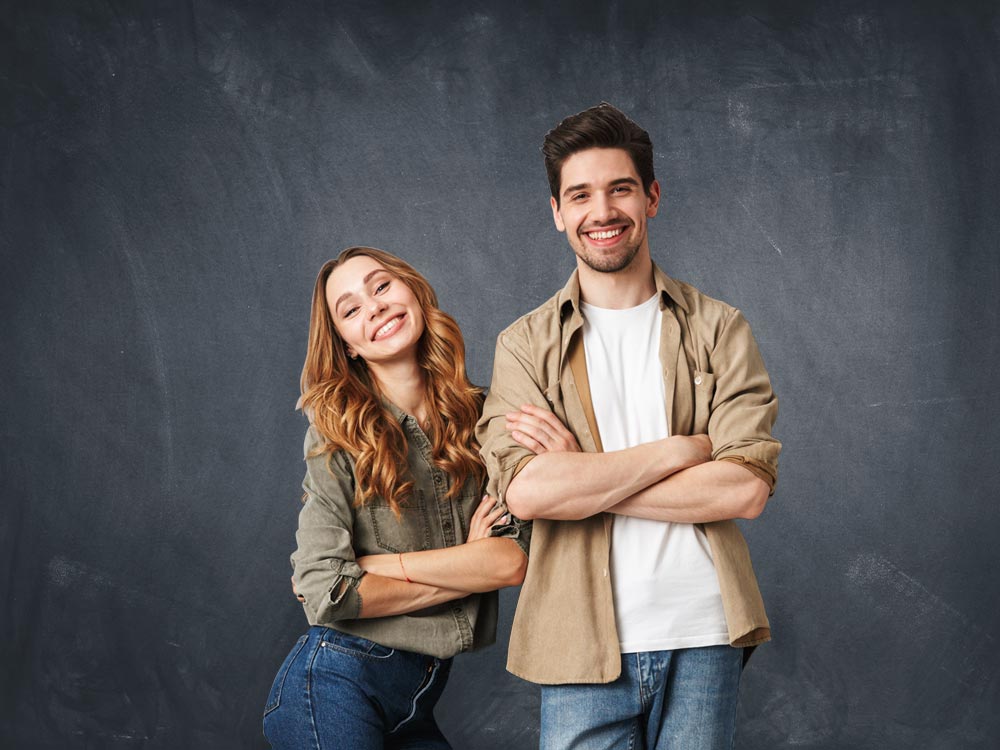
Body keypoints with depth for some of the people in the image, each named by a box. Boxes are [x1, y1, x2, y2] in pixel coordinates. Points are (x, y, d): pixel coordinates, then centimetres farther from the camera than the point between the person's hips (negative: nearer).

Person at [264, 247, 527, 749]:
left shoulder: (481, 419, 1)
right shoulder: (337, 435, -7)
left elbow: (516, 558, -11)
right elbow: (322, 593, -14)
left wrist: (371, 563, -13)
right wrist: (468, 569, -9)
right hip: (338, 684, -3)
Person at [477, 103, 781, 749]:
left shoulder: (719, 329, 5)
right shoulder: (526, 345, 4)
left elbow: (749, 487, -8)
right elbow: (524, 490, -12)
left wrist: (580, 477, -12)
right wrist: (684, 449, -12)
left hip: (703, 639, 1)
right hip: (584, 644, 0)